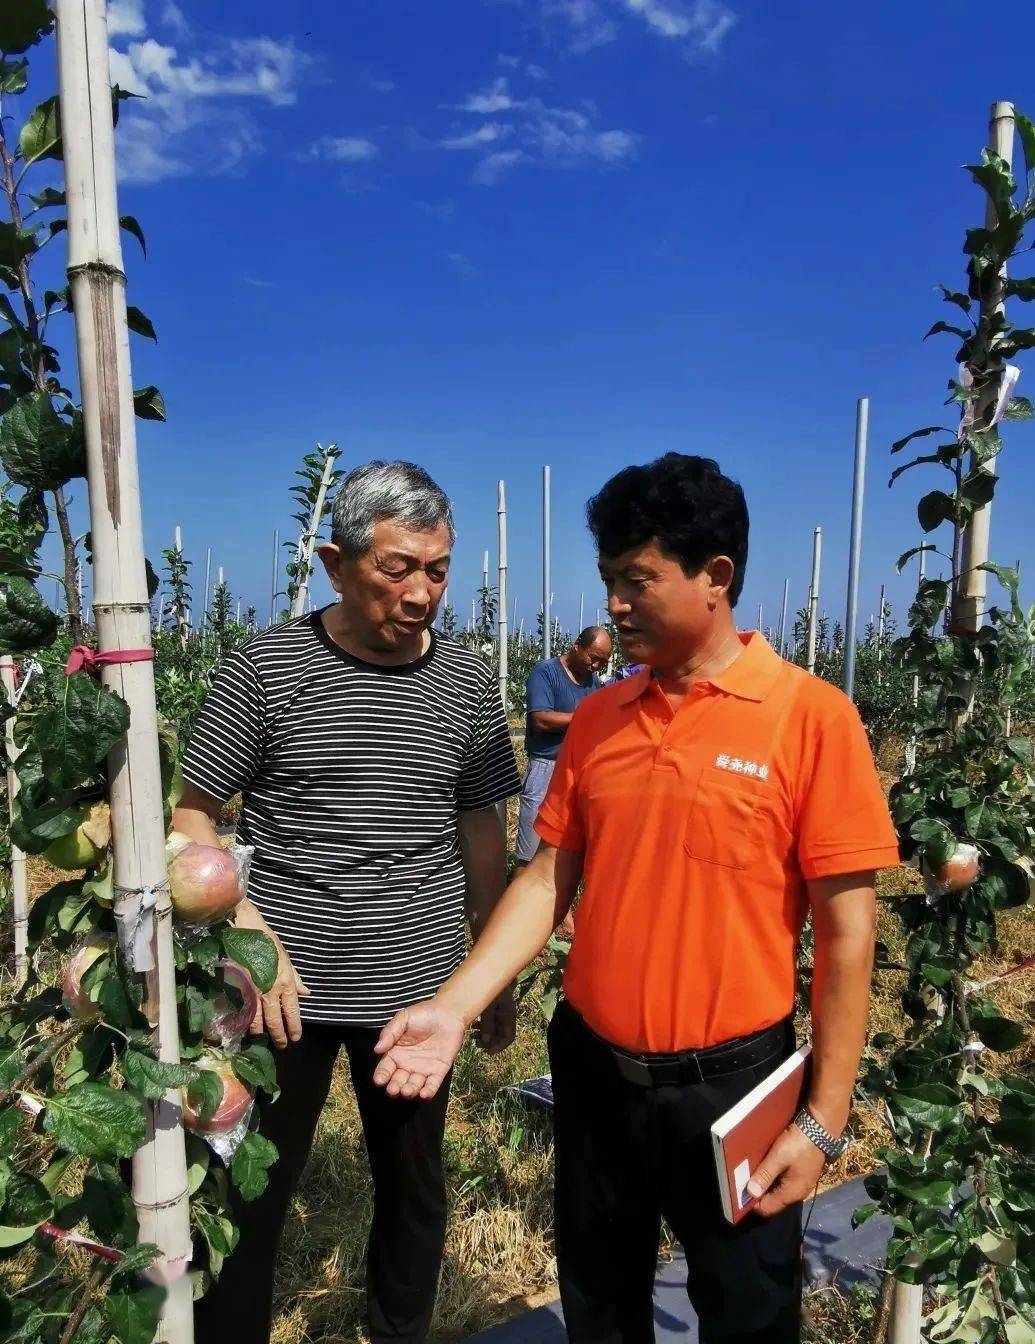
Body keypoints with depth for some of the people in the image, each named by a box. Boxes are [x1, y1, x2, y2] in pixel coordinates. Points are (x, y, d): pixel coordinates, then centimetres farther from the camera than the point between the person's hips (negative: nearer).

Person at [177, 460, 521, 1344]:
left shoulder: (467, 682, -1)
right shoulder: (267, 667, -8)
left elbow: (480, 828, 8)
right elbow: (193, 816, -2)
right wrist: (251, 937, -15)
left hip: (421, 990, 3)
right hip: (286, 988, -2)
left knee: (414, 1187, 19)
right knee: (250, 1194, 13)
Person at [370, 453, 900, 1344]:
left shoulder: (811, 716, -14)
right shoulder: (597, 719, 0)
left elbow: (845, 931, -11)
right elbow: (547, 880, 2)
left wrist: (824, 1117, -9)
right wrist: (454, 1007, -8)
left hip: (730, 1081, -4)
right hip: (592, 1071, 4)